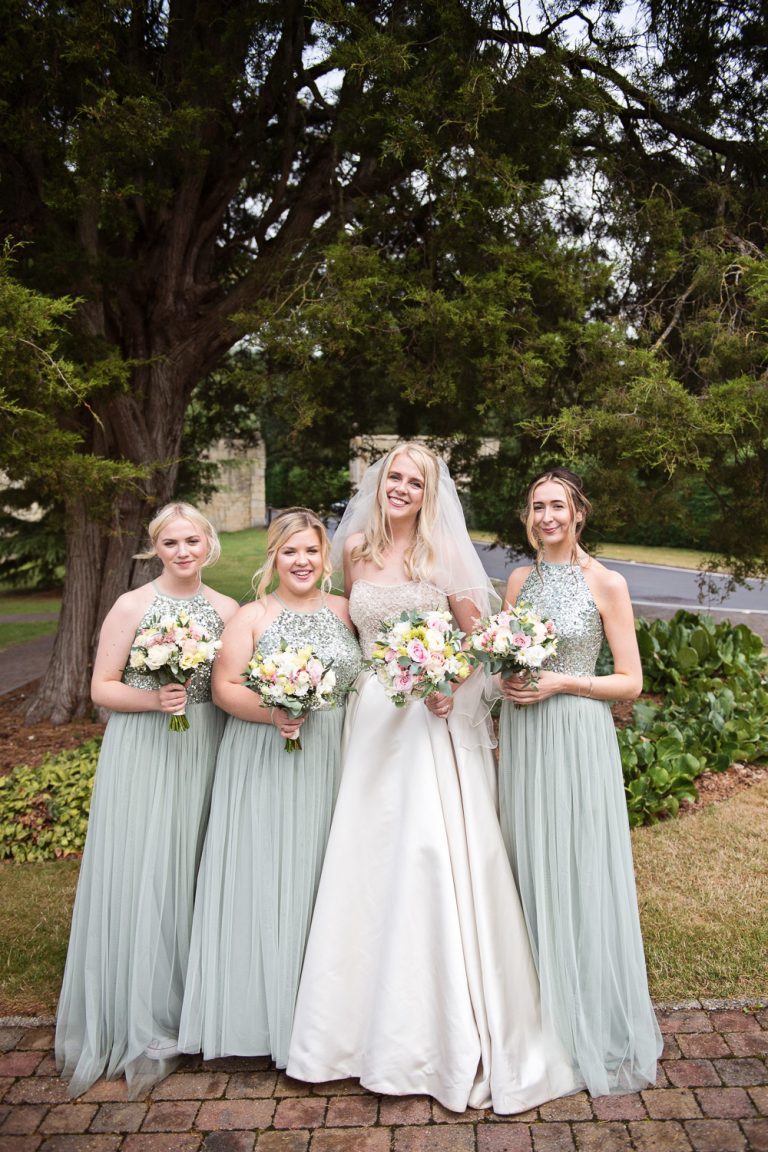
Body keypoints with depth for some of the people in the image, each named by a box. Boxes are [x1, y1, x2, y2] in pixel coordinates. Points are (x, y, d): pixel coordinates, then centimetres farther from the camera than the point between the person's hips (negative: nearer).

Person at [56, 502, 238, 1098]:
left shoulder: (228, 609, 5)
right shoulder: (132, 607, -5)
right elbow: (102, 688, -4)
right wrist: (155, 700, -19)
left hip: (206, 753, 3)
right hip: (143, 753, -3)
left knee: (194, 874, 10)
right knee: (139, 875, 1)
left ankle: (193, 1006, 26)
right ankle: (138, 1021, 17)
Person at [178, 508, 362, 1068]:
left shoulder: (347, 611, 8)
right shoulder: (252, 617, 0)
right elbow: (225, 687, -6)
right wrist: (271, 713, -21)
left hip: (332, 763, 2)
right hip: (266, 764, -2)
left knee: (323, 875, 7)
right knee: (266, 877, 1)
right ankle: (267, 1007, 16)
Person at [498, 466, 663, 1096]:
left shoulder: (607, 584, -7)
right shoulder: (520, 580, 8)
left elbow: (631, 681, -5)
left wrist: (561, 682, -16)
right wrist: (506, 678, -4)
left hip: (578, 737, -5)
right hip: (523, 737, 5)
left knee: (582, 873, 2)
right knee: (531, 869, 11)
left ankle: (595, 1024, 20)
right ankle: (541, 1013, 28)